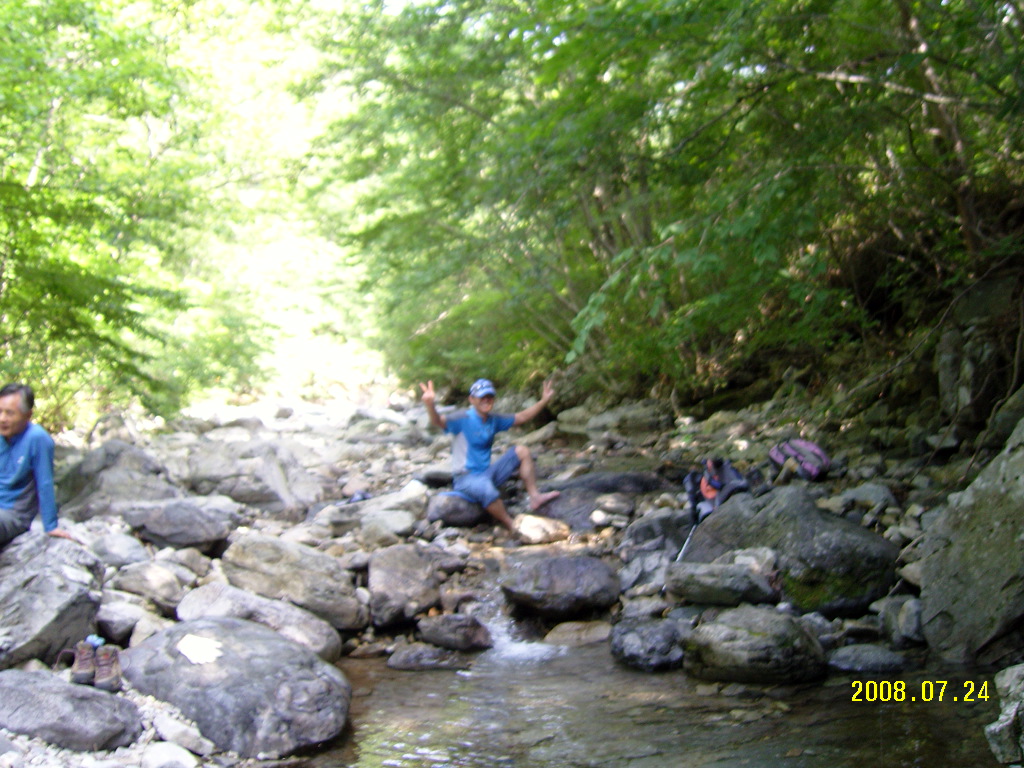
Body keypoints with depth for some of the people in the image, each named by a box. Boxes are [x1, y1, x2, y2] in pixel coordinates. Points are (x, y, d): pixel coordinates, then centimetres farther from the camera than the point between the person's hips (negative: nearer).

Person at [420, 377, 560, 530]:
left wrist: (544, 401, 13)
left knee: (521, 451, 1)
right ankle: (513, 527, -22)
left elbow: (521, 417, 18)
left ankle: (534, 497, -3)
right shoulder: (464, 419, -15)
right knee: (487, 490, -40)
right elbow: (438, 421, -33)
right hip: (466, 478, -8)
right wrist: (430, 405, -55)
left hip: (487, 473, 8)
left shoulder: (493, 420, 7)